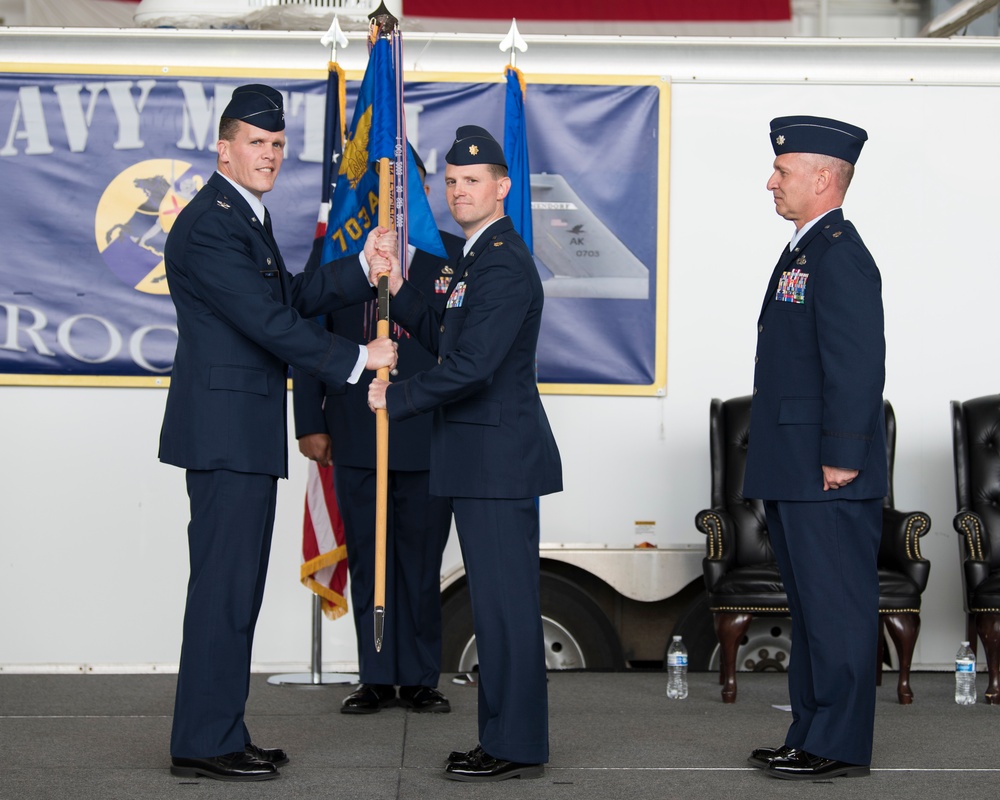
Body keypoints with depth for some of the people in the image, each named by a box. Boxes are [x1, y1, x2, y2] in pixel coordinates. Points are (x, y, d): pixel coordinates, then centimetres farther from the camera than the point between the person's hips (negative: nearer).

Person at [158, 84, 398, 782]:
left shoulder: (247, 217, 18)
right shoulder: (208, 224, -15)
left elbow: (292, 295, 20)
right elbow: (269, 321, -18)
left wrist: (363, 277, 6)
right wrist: (358, 359, -10)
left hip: (246, 429, 11)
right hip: (225, 429, -11)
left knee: (237, 585, 12)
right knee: (224, 583, -7)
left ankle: (220, 734, 18)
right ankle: (204, 743, -2)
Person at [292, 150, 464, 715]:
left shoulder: (456, 256, 4)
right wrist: (311, 423, 2)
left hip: (430, 440, -1)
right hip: (356, 439, 1)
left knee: (422, 563, 5)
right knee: (367, 563, 7)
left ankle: (420, 678, 15)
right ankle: (377, 678, 15)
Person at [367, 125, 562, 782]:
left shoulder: (504, 265, -17)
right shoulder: (481, 256, 17)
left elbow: (470, 367, -23)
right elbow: (447, 340, 23)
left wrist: (395, 398, -12)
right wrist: (397, 289, 12)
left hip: (499, 458, -11)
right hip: (484, 458, 11)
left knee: (506, 603, -6)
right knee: (499, 603, 13)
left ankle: (516, 747, 0)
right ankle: (506, 737, 20)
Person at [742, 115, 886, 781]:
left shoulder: (840, 255, -15)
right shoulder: (805, 251, 18)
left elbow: (859, 365, -21)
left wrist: (841, 459, -22)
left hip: (829, 477, -11)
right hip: (794, 475, 11)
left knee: (837, 608, -4)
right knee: (811, 607, 14)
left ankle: (839, 746, 2)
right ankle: (811, 735, 22)